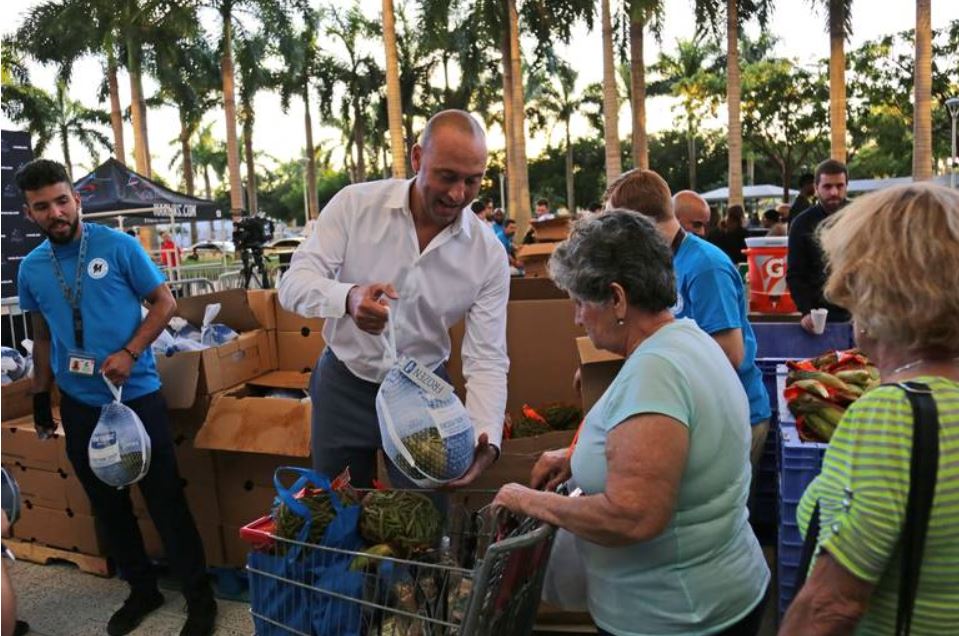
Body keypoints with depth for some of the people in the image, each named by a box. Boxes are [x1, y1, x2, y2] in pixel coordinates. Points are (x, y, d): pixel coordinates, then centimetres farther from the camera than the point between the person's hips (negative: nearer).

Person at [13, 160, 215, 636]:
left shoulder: (118, 246, -9)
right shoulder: (31, 268, 5)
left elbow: (164, 303, -6)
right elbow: (43, 337, 16)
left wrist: (129, 353, -18)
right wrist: (40, 397, 16)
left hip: (137, 396, -4)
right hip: (78, 405, 5)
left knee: (165, 499, 1)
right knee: (108, 504, 14)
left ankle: (199, 596, 16)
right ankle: (142, 590, 32)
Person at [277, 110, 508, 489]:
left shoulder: (489, 254, -13)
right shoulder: (354, 204, -14)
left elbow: (487, 360, -13)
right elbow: (293, 285, -17)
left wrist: (486, 441, -31)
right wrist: (348, 298, -40)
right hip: (344, 386, 0)